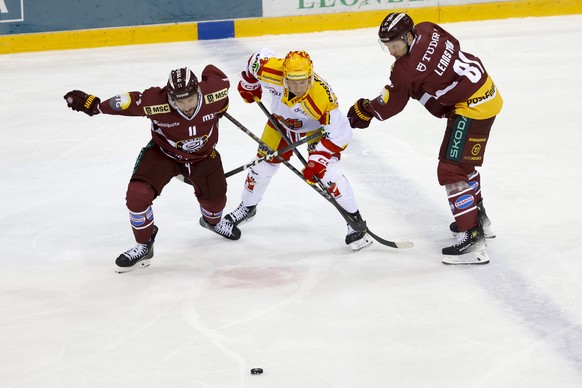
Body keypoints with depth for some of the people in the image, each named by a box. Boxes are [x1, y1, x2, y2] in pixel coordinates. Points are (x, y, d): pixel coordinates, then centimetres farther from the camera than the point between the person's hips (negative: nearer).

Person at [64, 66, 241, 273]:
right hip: (163, 153, -2)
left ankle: (213, 221, 58)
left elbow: (214, 73, -9)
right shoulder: (157, 102, -36)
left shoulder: (214, 92, -30)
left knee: (214, 199, 17)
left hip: (203, 155, 2)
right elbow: (129, 101, -24)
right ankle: (144, 245, 3)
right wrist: (94, 105, -21)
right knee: (137, 194, -21)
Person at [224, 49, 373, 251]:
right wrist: (249, 84, 7)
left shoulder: (322, 96, -42)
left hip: (319, 127, -4)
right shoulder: (270, 70, -35)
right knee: (263, 164, 9)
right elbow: (258, 57, -10)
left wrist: (318, 159, -36)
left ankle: (355, 221, -7)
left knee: (327, 172, -19)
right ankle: (247, 208, 36)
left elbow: (338, 133, -32)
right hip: (282, 121, 4)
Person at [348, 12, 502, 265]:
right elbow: (453, 45, 17)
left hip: (473, 107, -10)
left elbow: (388, 105, -7)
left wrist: (363, 111, 12)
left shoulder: (406, 70, -21)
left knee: (452, 170, -12)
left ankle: (472, 238, -15)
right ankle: (478, 218, 43)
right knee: (462, 161, 26)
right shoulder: (427, 30, -2)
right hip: (485, 91, 10)